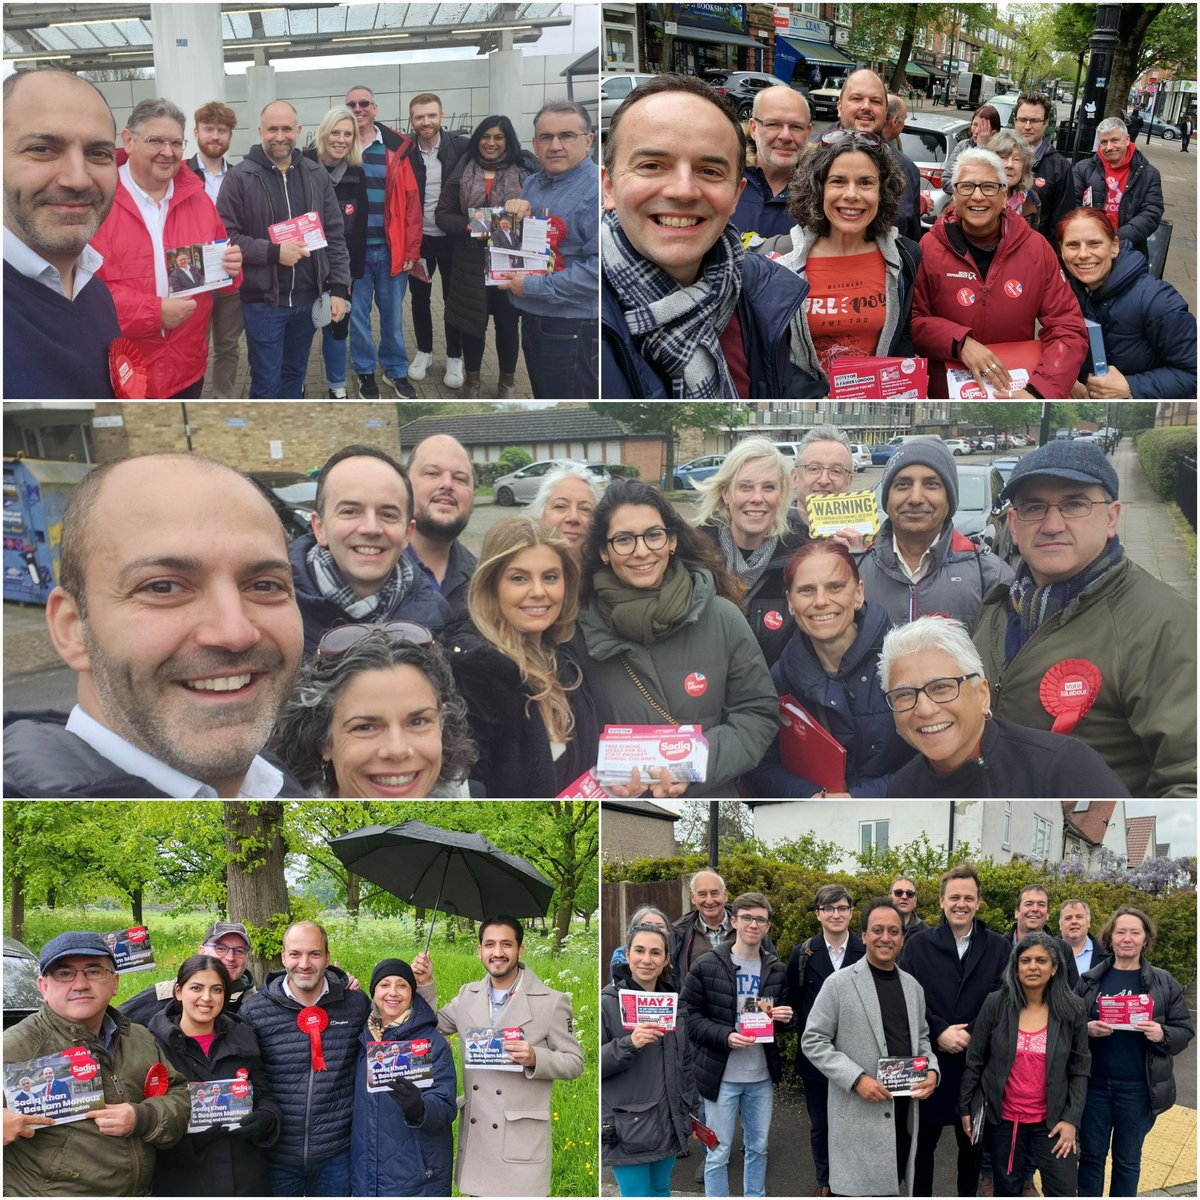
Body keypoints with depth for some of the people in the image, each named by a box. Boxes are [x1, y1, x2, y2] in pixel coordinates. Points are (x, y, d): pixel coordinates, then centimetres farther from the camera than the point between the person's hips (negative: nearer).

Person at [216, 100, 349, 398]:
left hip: (307, 298, 4)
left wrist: (339, 288, 1)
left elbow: (335, 235, 7)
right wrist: (273, 252, -20)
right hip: (262, 300, -4)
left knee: (295, 374, 17)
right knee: (266, 381, 1)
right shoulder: (240, 177, -8)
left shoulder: (316, 175, 5)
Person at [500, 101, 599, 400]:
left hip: (573, 329, -9)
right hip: (532, 319, 9)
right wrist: (515, 211, -1)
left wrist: (534, 286, -22)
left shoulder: (595, 190, -17)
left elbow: (600, 268, -27)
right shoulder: (532, 184, 11)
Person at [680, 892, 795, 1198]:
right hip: (721, 1075, -4)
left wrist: (786, 1018, -8)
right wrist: (725, 1037, -22)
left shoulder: (775, 969, 5)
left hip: (762, 1076, 4)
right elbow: (688, 1014, -8)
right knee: (718, 1152, 3)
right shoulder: (707, 966, -8)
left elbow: (783, 1018, 17)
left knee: (758, 1147, 17)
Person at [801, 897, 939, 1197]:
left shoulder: (913, 986, 11)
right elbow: (812, 1041, -7)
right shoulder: (839, 983, -6)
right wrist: (857, 1079, -17)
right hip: (858, 1114, -5)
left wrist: (931, 1070, -2)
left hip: (904, 1112, 5)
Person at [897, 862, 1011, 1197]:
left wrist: (971, 1035, -15)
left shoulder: (999, 948, 3)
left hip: (978, 1064, 1)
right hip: (929, 1062, -1)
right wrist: (939, 1032, -16)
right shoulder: (917, 946, 1)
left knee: (972, 1142, 13)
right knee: (923, 1142, 8)